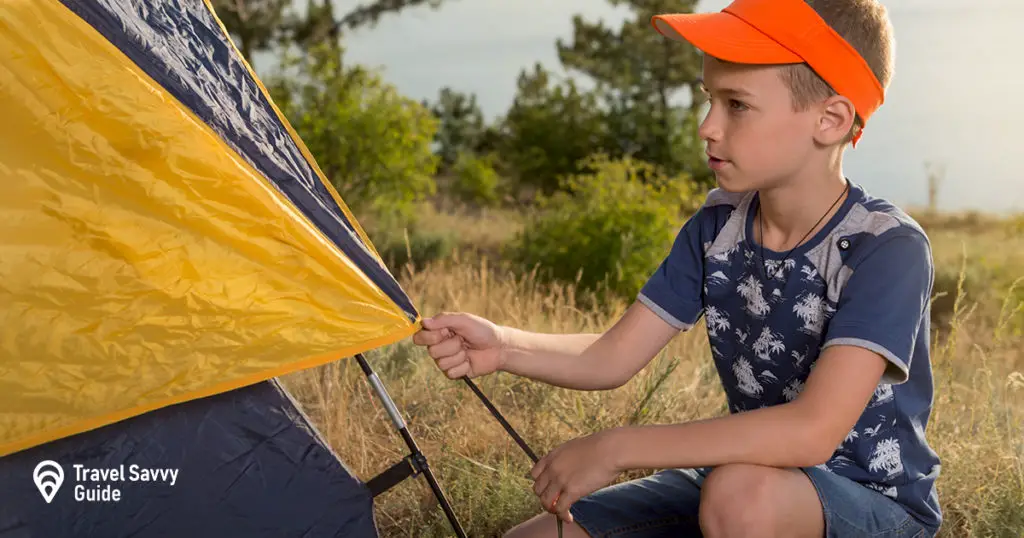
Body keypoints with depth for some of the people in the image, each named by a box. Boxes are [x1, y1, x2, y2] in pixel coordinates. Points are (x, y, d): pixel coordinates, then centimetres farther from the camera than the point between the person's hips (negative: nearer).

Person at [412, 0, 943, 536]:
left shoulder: (887, 248, -22)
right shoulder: (716, 228, -2)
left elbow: (812, 431, -33)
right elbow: (612, 356, -2)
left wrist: (615, 447, -31)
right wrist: (503, 346, -22)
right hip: (749, 478, 6)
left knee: (742, 494, -39)